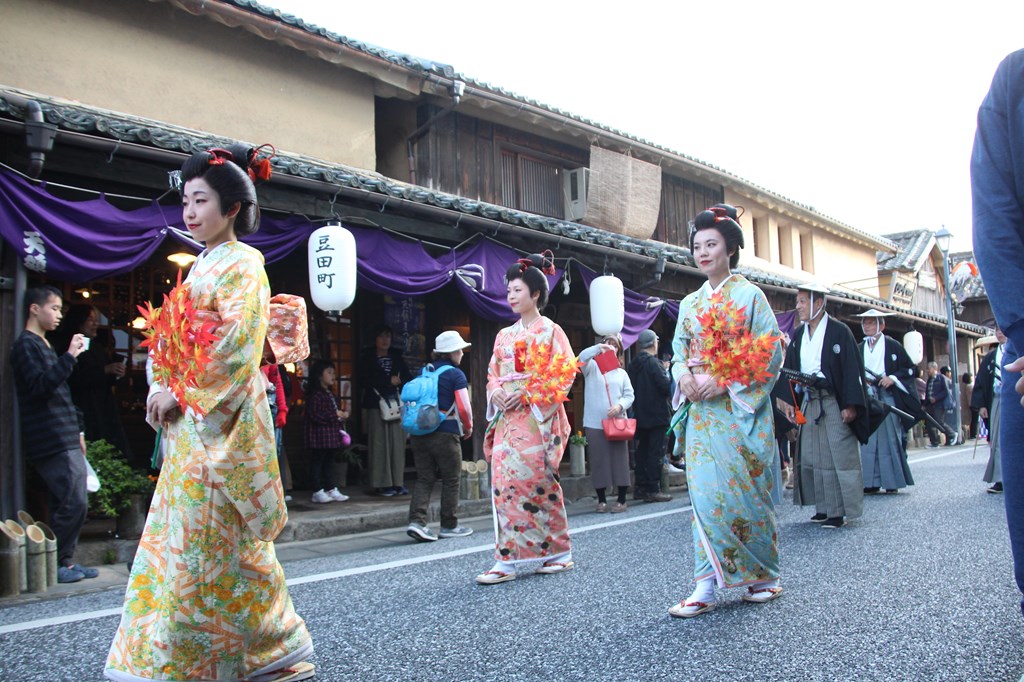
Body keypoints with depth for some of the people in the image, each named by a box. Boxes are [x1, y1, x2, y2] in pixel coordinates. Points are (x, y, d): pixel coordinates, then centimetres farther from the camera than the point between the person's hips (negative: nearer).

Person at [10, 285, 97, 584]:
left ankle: (65, 561, 16)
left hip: (64, 440, 10)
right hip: (52, 443, -10)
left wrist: (76, 431, 25)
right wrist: (69, 356, -25)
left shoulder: (43, 345, 23)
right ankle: (56, 564, 0)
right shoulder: (26, 345, -7)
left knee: (71, 504, 9)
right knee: (73, 504, -11)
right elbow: (40, 386, -21)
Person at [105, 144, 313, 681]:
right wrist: (160, 389, 5)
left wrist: (181, 392, -16)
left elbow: (236, 342, -18)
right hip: (189, 421, 8)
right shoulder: (202, 266, 18)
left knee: (201, 542, -5)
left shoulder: (242, 264, -7)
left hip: (220, 419, -8)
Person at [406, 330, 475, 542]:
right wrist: (468, 427, 6)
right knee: (451, 480, 7)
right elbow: (464, 407, -11)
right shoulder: (455, 374, -7)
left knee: (424, 478, 8)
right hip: (445, 434, -6)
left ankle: (416, 521, -6)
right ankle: (449, 526, 14)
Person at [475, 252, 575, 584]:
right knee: (504, 481, -3)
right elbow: (493, 374, 18)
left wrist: (527, 392, -17)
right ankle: (507, 561, 2)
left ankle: (559, 552, 8)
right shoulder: (504, 335, 18)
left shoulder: (551, 331, 2)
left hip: (538, 416, -5)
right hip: (507, 417, 5)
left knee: (538, 482, -5)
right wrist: (497, 393, -5)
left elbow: (564, 374, -7)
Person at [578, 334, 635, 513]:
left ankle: (621, 500, 7)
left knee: (620, 461, 0)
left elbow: (629, 395, 7)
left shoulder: (621, 373, 15)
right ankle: (602, 500, 10)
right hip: (595, 424, -2)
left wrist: (620, 406, -13)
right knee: (599, 461, 1)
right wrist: (600, 347, -24)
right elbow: (582, 357, -14)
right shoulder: (592, 367, 8)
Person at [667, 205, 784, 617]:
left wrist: (725, 382, -17)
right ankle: (707, 586, -1)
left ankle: (764, 576, 18)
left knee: (743, 489, -1)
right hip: (701, 410, 5)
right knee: (705, 489, -2)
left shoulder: (749, 295, -1)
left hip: (741, 408, -4)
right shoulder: (690, 303, 15)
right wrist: (684, 375, -5)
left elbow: (770, 350, -8)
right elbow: (678, 349, 17)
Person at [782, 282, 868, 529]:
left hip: (834, 403, -6)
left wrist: (851, 405, -15)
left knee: (839, 455, -3)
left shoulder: (839, 331, -6)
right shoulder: (798, 335, 11)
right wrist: (791, 401, 7)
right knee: (811, 457, 6)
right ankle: (824, 508, 15)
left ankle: (840, 511, 3)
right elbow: (790, 369, 14)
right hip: (809, 403, 6)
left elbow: (852, 369, -10)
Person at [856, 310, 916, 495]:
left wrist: (893, 378, -12)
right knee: (867, 440, -1)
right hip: (866, 398, 4)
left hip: (888, 398, -3)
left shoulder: (893, 345, 4)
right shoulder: (859, 349, 14)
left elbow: (911, 369, 2)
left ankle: (892, 481, 5)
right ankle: (871, 482, 2)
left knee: (890, 438, -3)